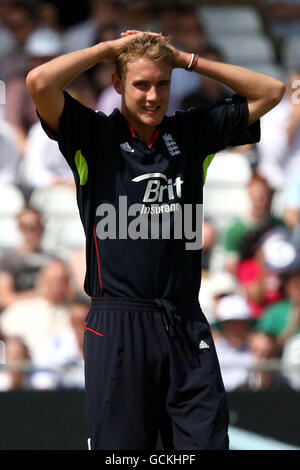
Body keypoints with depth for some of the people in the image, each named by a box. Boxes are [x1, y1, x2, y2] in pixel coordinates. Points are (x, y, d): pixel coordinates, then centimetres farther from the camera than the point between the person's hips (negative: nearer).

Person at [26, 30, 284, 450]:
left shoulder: (192, 132, 12)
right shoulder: (94, 136, 2)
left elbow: (270, 92, 14)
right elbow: (39, 82, -14)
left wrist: (187, 60, 8)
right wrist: (110, 48, -2)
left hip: (187, 327, 3)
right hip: (118, 326, -3)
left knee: (207, 440, -1)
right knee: (121, 447, 0)